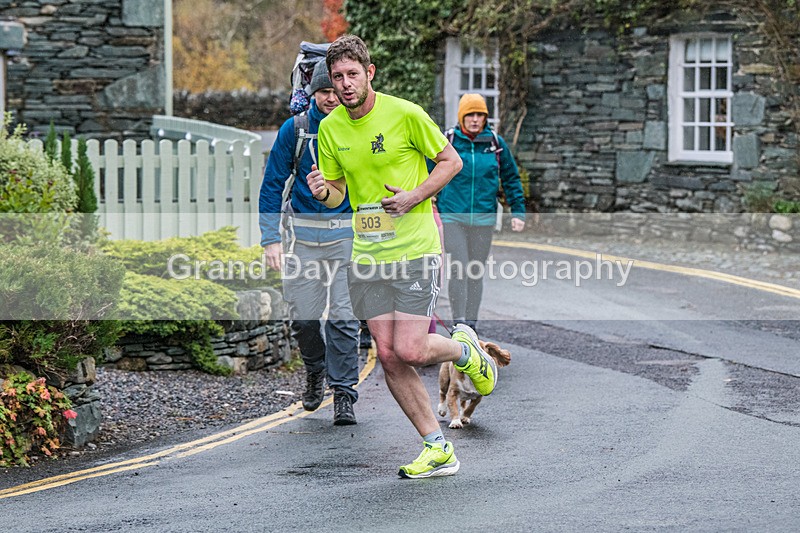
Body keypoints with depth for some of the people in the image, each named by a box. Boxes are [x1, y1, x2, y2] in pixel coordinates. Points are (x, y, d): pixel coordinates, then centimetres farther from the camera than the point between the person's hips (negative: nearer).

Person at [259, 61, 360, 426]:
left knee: (343, 317, -7)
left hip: (346, 233, -1)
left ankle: (343, 394, 1)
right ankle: (315, 369, 33)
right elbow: (273, 185, 3)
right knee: (303, 316, 4)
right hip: (303, 234, 1)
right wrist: (271, 238, -4)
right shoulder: (295, 129, -1)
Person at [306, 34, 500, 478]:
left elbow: (451, 161, 0)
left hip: (414, 249, -5)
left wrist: (414, 197, -14)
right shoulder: (329, 129, 5)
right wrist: (322, 192, -10)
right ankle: (437, 449, 10)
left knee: (409, 352, -13)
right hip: (367, 254, 5)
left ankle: (464, 349, 21)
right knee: (388, 356, 0)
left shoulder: (405, 114, -10)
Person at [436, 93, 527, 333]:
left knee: (477, 272, 8)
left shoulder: (496, 143, 4)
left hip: (484, 217, 2)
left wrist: (518, 211, 6)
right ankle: (458, 323, -7)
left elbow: (511, 178, 12)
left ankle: (471, 324, 16)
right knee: (458, 269, -11)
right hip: (452, 216, -2)